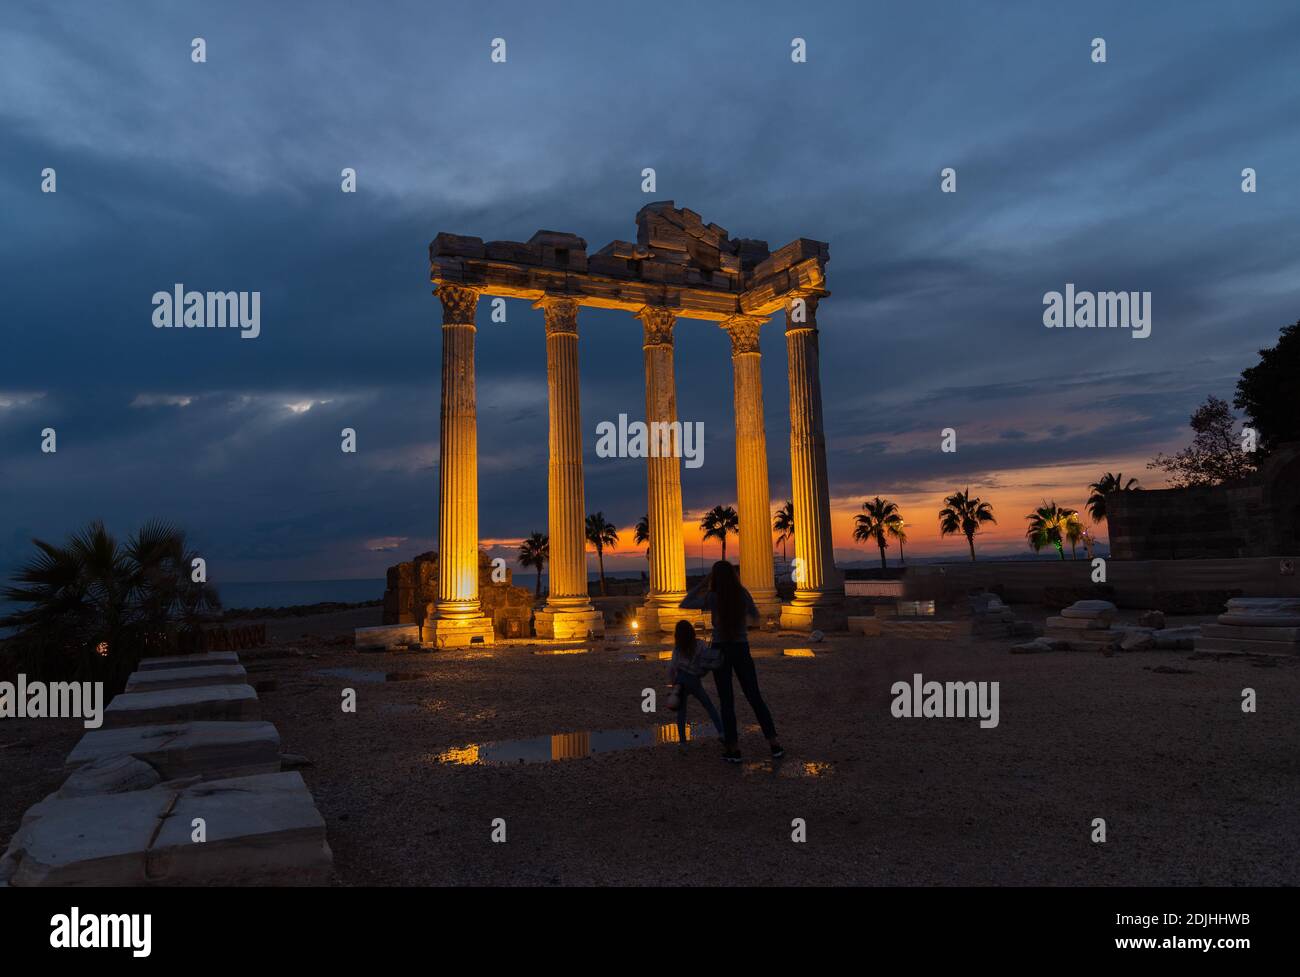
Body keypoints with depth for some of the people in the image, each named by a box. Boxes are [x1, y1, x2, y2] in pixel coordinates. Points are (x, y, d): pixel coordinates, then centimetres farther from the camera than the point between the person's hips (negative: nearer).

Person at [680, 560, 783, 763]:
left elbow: (685, 604, 0)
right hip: (742, 649, 2)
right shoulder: (743, 594, -4)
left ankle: (733, 748, 6)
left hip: (721, 649, -2)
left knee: (727, 701, 6)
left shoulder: (712, 597, -12)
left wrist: (702, 583, 1)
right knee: (755, 697, 10)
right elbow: (755, 615, 12)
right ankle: (775, 744, 7)